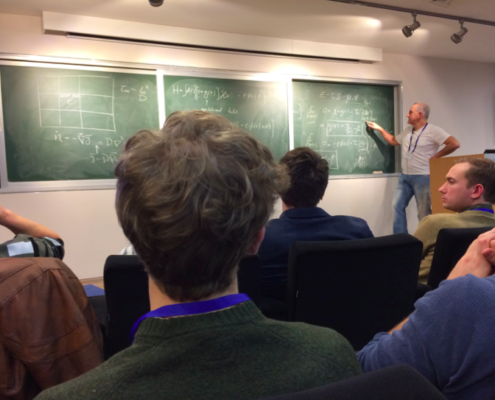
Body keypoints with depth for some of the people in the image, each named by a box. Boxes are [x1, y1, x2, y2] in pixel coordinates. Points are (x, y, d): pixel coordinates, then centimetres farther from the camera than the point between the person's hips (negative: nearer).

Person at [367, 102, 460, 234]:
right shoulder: (408, 130, 12)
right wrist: (380, 129, 22)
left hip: (422, 178, -7)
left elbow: (454, 144, -19)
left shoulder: (433, 131, -11)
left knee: (424, 213, 1)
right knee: (397, 206, 6)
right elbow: (393, 141, 26)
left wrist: (435, 156, -15)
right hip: (404, 177, 8)